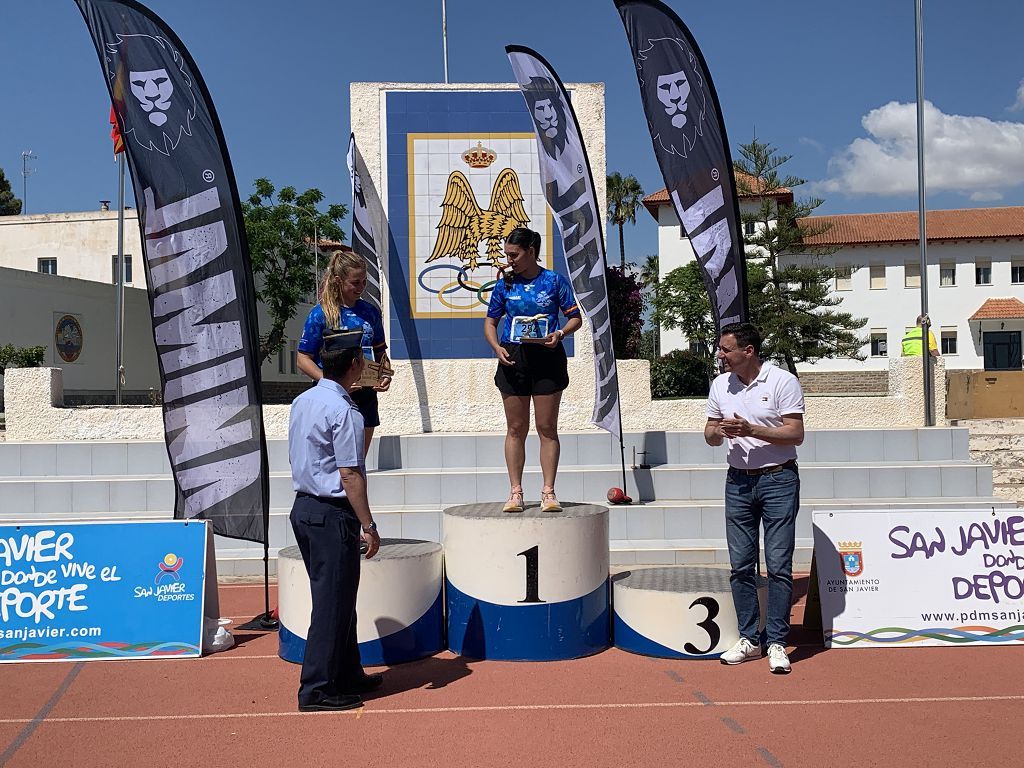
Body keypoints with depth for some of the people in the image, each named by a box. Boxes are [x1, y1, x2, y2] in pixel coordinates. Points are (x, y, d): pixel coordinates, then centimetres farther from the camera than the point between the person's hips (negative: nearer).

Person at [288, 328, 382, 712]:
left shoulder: (302, 402, 10)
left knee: (337, 597, 19)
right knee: (333, 602, 0)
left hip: (304, 506, 10)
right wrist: (368, 526, -13)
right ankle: (317, 690, 7)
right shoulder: (343, 411, -18)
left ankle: (347, 675, 32)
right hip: (333, 514, -9)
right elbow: (350, 475, -19)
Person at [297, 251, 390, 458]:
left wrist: (385, 376, -3)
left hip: (365, 396, 5)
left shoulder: (370, 311, 8)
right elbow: (303, 359, -7)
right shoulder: (320, 314, -7)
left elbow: (380, 352, 17)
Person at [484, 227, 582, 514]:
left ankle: (548, 492, 8)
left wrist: (559, 334, -15)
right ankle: (515, 492, 11)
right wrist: (496, 347, -6)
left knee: (547, 428, 2)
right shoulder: (505, 284, 6)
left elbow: (575, 318, 4)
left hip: (547, 356, -2)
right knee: (516, 428, 5)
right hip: (513, 358, 2)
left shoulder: (554, 281, 1)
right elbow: (490, 322, 12)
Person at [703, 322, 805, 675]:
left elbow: (796, 434, -12)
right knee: (740, 565, 7)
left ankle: (776, 643, 3)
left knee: (779, 565, -4)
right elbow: (709, 433, 15)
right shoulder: (720, 384, 9)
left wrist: (751, 429, -20)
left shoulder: (783, 381, -7)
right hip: (738, 481, 5)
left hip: (778, 480, -5)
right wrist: (719, 432, -8)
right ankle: (749, 639, 17)